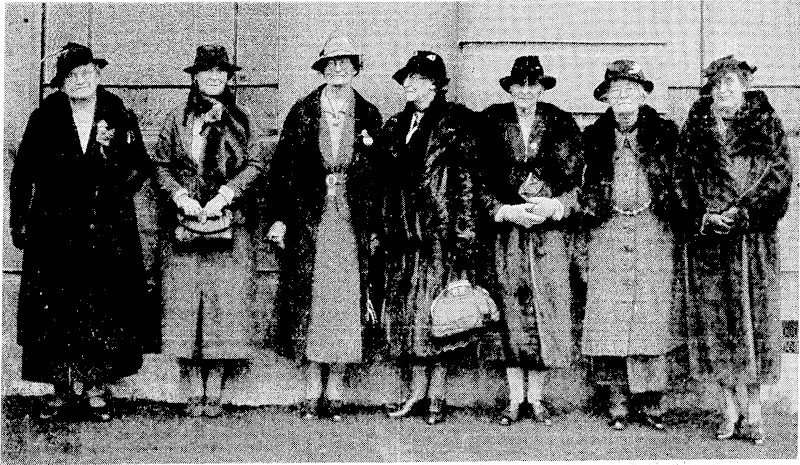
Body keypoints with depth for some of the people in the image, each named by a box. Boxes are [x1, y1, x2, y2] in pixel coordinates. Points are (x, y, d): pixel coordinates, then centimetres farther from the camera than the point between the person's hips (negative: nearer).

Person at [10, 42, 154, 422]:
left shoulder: (120, 117, 4)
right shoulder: (45, 119, 3)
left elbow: (140, 169, 2)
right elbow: (23, 173, 6)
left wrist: (112, 149, -15)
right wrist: (18, 222, 4)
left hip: (108, 232, 0)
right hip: (55, 234, 0)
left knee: (105, 313, 1)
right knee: (55, 314, 2)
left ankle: (96, 388, 13)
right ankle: (65, 386, 15)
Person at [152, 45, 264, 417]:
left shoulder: (239, 120, 9)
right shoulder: (177, 119, 10)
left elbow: (253, 165, 3)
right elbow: (161, 165, 8)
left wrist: (225, 195, -10)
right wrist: (180, 196, -8)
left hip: (228, 222, 0)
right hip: (183, 223, 1)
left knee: (224, 302, -3)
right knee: (185, 302, -2)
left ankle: (215, 389, 5)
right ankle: (194, 390, 6)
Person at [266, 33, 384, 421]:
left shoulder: (369, 116, 7)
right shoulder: (302, 112, 5)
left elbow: (378, 175, 7)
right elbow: (281, 167, 5)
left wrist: (376, 228, 2)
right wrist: (279, 218, -3)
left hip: (354, 225, 1)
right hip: (308, 224, 0)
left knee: (346, 301, 0)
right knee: (307, 300, -1)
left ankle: (335, 390, 9)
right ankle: (311, 392, 8)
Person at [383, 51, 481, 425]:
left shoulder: (456, 124, -4)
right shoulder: (396, 126, 16)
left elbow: (467, 181, -8)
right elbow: (389, 183, 17)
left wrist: (464, 233, -14)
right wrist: (386, 232, 12)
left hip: (441, 233, -6)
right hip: (405, 234, 6)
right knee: (407, 312, 6)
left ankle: (437, 394, 7)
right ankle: (417, 390, 16)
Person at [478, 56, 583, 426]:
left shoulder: (561, 124, 7)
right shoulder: (491, 123, 5)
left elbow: (576, 181, 4)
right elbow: (478, 180, 2)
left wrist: (554, 206, -13)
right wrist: (506, 211, -11)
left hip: (550, 232, 1)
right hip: (506, 231, -1)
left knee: (547, 311, 0)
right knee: (512, 312, 1)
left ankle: (536, 398, 12)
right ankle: (515, 400, 10)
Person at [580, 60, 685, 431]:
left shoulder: (663, 133, 8)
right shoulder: (594, 137, 11)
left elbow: (678, 184, 7)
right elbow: (585, 190, 14)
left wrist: (678, 237, 0)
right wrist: (586, 225, 5)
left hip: (653, 232, -1)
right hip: (606, 232, 1)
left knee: (652, 315, -3)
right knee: (608, 317, -4)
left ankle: (650, 401, 4)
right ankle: (617, 400, 2)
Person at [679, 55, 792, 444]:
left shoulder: (765, 124, 6)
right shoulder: (694, 130, 9)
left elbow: (779, 177, -2)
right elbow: (684, 182, 6)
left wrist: (742, 212, -12)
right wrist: (704, 217, -10)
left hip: (756, 237, -1)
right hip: (710, 238, 1)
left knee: (755, 317, -1)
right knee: (717, 320, 1)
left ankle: (753, 411, 6)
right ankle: (731, 411, 10)